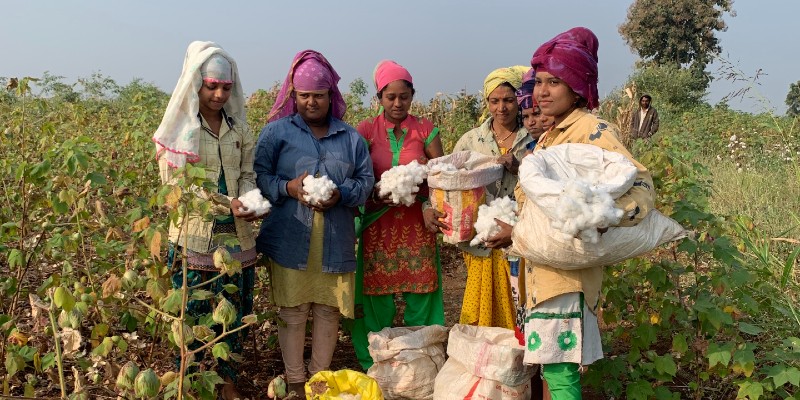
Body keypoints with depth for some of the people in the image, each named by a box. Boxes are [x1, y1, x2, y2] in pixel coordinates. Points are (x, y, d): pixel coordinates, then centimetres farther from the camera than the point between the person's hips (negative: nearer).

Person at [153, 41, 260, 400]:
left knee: (235, 309, 11)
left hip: (236, 234, 4)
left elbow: (247, 174, 9)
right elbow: (175, 182, -11)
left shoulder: (238, 127, 7)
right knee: (195, 312, 5)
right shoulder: (180, 128, -5)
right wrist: (225, 203, -19)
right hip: (195, 237, -4)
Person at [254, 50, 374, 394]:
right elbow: (258, 175, 0)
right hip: (290, 240, -2)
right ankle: (294, 380, 19)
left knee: (329, 310, 9)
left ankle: (320, 375, 27)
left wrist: (342, 194, -12)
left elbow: (366, 180, 8)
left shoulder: (351, 137, 11)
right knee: (293, 312, 4)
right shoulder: (276, 132, 4)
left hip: (336, 242, 2)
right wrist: (288, 188, -18)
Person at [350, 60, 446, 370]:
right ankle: (373, 365, 16)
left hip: (417, 223, 0)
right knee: (377, 295, 3)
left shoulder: (425, 130, 4)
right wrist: (380, 191, -19)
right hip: (379, 223, 0)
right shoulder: (367, 130, 4)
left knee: (420, 295, 0)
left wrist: (431, 206, -17)